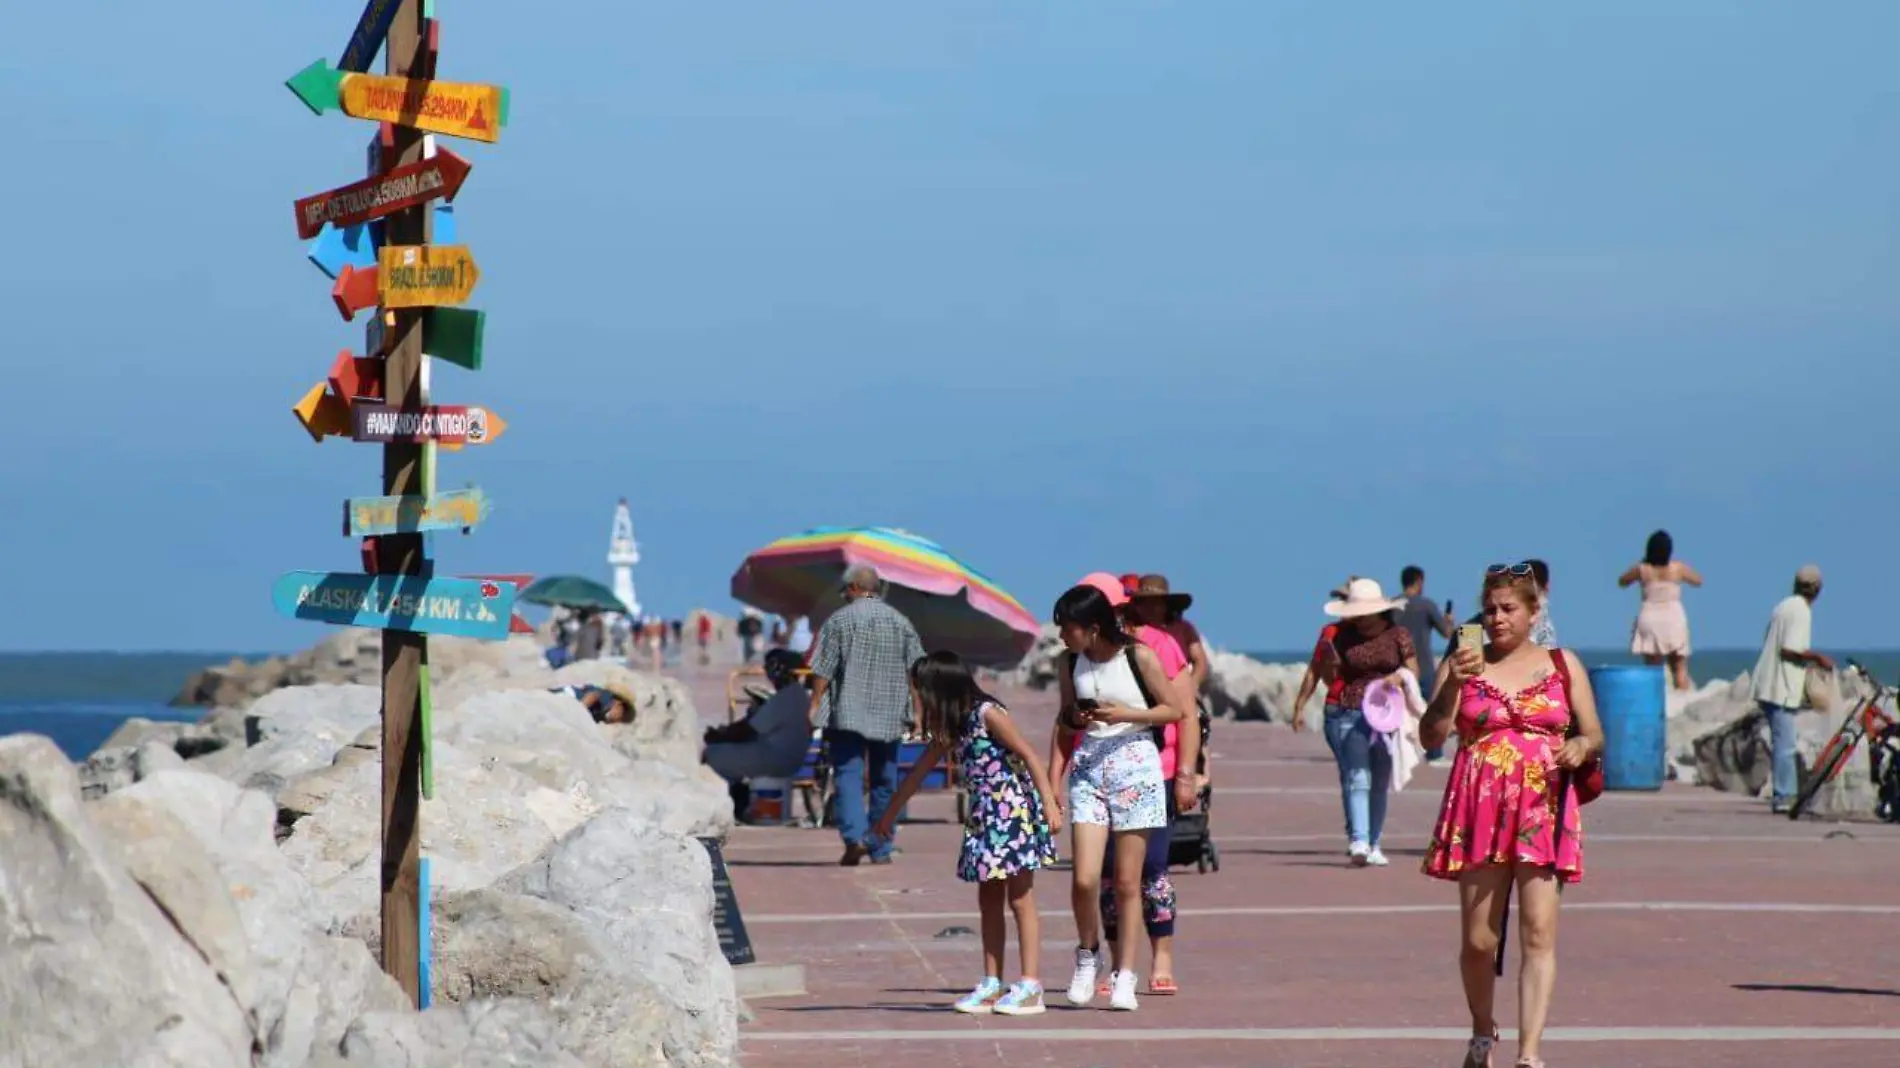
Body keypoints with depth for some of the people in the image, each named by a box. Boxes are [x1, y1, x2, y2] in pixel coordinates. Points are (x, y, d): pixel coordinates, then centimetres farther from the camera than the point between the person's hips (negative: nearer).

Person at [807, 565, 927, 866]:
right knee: (884, 781, 11)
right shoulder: (900, 622, 7)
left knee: (848, 775, -4)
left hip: (847, 714, -3)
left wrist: (815, 705, -1)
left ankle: (854, 836, -24)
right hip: (890, 716, 3)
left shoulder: (838, 620, -3)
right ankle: (880, 849, 13)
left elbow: (823, 670, -6)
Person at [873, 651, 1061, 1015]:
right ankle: (992, 985, 14)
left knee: (1020, 899, -6)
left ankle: (1030, 987, -5)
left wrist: (1050, 804, -23)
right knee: (988, 902, 9)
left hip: (1015, 811, -9)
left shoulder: (988, 714, -13)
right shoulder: (949, 728, 11)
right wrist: (889, 815, 28)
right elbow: (918, 773, 21)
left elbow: (1029, 755, -16)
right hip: (984, 816, 9)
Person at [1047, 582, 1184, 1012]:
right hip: (1088, 767, 3)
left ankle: (1124, 975, 9)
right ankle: (1088, 954, 16)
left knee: (1127, 881, 0)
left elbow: (1175, 710, -1)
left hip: (1134, 766, -3)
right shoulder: (1071, 666, 5)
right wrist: (1054, 779, 9)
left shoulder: (1138, 657, -7)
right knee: (1085, 879, -9)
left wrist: (1126, 714, -14)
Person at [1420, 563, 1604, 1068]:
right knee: (1478, 939, 3)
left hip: (1543, 810, 0)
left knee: (1539, 931, -12)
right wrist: (1453, 684, -13)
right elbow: (1430, 736, 0)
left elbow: (1595, 734, 14)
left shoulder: (1563, 665, 11)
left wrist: (1579, 747, -8)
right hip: (1479, 811, 0)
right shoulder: (1463, 664, 9)